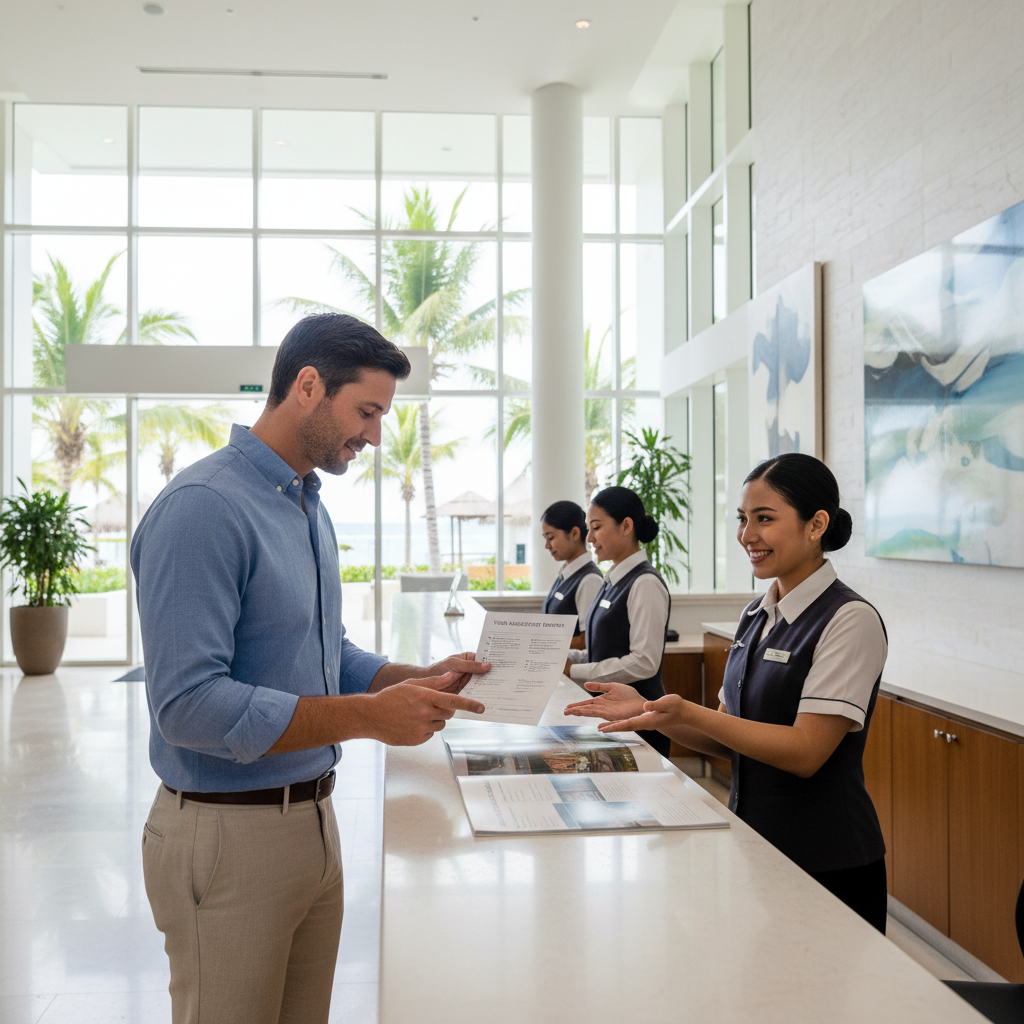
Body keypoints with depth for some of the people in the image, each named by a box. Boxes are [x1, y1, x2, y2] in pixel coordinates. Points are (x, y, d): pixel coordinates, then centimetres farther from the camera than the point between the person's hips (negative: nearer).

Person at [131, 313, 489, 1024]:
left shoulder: (310, 508, 10)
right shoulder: (202, 507, -20)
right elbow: (188, 704, -26)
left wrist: (421, 680, 1)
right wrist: (371, 716, -25)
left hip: (313, 821, 8)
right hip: (228, 833, -8)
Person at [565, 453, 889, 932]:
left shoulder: (850, 620, -16)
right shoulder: (756, 615, 8)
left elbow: (806, 752, -21)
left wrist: (687, 712, -26)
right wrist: (647, 712, -4)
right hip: (754, 849, 7)